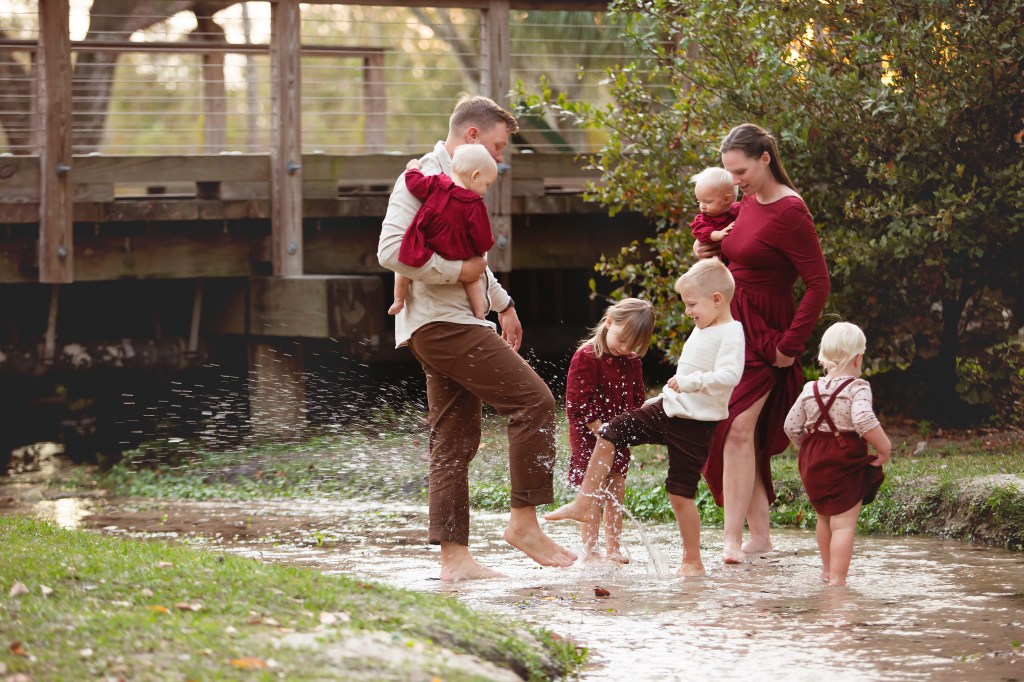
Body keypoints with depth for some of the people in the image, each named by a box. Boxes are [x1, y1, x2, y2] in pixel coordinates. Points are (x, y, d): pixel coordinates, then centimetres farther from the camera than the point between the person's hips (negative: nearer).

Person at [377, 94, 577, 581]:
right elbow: (392, 251, -22)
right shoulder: (423, 179, -11)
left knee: (455, 441, 8)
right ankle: (524, 522, -10)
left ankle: (454, 557, 8)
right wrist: (458, 270, -19)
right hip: (441, 322, -10)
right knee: (533, 400, -14)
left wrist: (502, 303, 35)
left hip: (454, 325, 10)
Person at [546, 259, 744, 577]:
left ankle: (693, 562, 7)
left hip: (695, 424, -9)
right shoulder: (701, 330, 14)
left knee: (680, 493, -6)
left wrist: (688, 382, -31)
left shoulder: (730, 333, -15)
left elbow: (728, 377, -29)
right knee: (609, 432, 3)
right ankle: (585, 503, 8)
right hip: (669, 409, 9)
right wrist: (664, 397, 29)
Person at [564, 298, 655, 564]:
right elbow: (577, 403, -16)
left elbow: (638, 399, 15)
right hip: (589, 436, -6)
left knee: (616, 494, 10)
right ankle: (589, 551, 0)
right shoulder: (586, 357, -13)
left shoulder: (633, 361, 8)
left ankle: (613, 549, 19)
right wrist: (600, 429, -19)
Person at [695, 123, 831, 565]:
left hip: (764, 335, -9)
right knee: (741, 433, 8)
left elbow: (819, 283, -19)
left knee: (738, 428, -17)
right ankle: (759, 534, 14)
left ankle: (732, 537, -17)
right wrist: (709, 254, 3)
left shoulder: (790, 213, -16)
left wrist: (790, 345, -19)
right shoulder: (747, 204, 9)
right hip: (731, 329, 9)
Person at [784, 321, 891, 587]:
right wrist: (884, 448, -19)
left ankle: (827, 571, 41)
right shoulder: (857, 388, -14)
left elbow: (792, 427, 5)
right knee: (843, 524, -4)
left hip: (814, 464, 6)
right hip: (846, 465, -6)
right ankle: (837, 579, -9)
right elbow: (864, 421, -30)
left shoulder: (810, 389, 3)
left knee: (824, 518, 24)